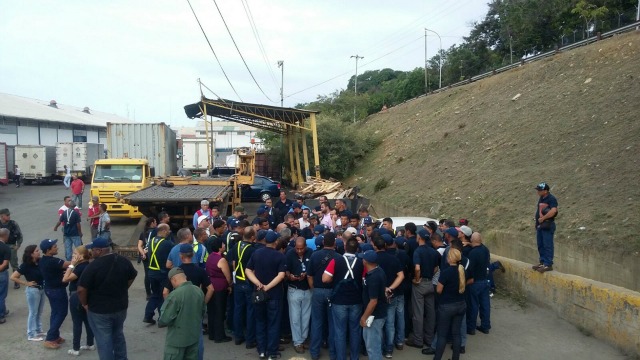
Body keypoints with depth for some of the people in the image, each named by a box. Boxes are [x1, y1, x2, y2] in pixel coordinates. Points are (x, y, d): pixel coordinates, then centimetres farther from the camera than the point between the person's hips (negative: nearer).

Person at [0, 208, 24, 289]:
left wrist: (18, 245, -6)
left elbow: (19, 235, -2)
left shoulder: (13, 224, -9)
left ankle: (16, 282, 15)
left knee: (14, 264, 5)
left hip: (11, 247, -1)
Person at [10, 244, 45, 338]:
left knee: (39, 312, 18)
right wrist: (26, 283, -14)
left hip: (42, 289, 6)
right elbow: (13, 277, -16)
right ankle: (31, 335, 16)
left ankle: (38, 331, 31)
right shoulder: (25, 265, -17)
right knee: (33, 313, 4)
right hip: (33, 290, -6)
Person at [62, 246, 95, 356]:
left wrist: (71, 265, -20)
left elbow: (65, 279, -24)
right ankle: (90, 344, 26)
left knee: (77, 323, 0)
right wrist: (71, 272, 7)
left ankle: (75, 349, 9)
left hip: (76, 297, -9)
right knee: (87, 320, 16)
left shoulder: (80, 267, -22)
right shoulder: (87, 265, 6)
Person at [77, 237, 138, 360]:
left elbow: (81, 289, -21)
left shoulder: (93, 266, -22)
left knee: (104, 340, 8)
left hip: (99, 310, -6)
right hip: (121, 306, 6)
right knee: (118, 335, 24)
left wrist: (85, 304, -4)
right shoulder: (124, 261, -3)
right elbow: (132, 277, 12)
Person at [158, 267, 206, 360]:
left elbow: (164, 320, -21)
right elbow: (203, 312, 11)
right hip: (195, 336, 6)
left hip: (177, 340, -6)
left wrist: (160, 322, 1)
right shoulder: (199, 291, -2)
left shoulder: (175, 295, -23)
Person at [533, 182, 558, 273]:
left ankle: (548, 264, -3)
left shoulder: (551, 199, -14)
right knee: (540, 245, 14)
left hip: (547, 226, -9)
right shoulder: (541, 198, 14)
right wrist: (538, 218, 9)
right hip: (539, 225, 9)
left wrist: (543, 218, -19)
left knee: (547, 246, -6)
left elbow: (553, 211, -27)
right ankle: (542, 262, 23)